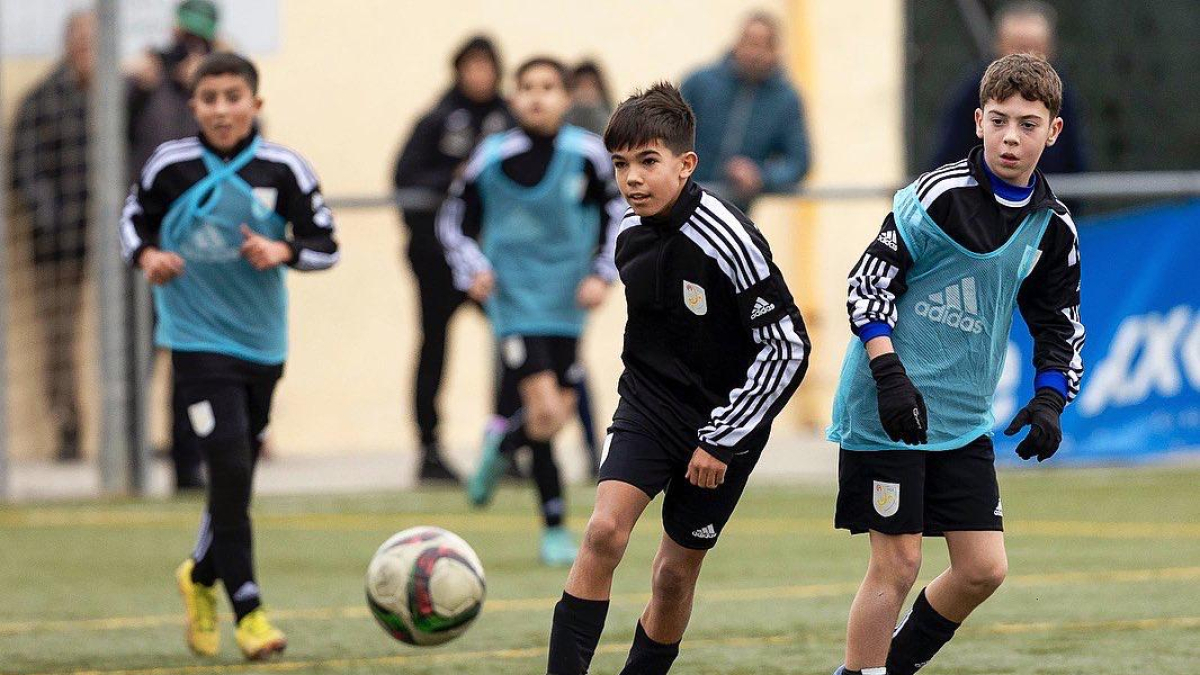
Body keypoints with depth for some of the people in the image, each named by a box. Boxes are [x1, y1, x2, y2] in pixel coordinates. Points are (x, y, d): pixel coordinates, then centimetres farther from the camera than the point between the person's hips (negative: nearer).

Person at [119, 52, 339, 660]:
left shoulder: (282, 169, -4)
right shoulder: (170, 165, -6)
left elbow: (325, 244, 2)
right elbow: (134, 217, 10)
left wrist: (283, 250, -18)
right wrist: (148, 255, -10)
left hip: (261, 342, 3)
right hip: (196, 338, -3)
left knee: (237, 479, 13)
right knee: (229, 466, -16)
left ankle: (201, 577, 39)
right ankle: (247, 608, -11)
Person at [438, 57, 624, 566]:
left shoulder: (586, 155, -5)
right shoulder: (492, 158, -7)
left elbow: (617, 214, 9)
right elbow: (455, 221, 5)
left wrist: (602, 274, 0)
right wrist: (472, 270, -9)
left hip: (567, 301, 3)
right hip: (516, 299, -3)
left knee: (559, 411, 8)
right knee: (545, 411, -16)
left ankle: (501, 444, 40)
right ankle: (554, 527, 5)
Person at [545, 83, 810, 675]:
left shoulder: (726, 241, -20)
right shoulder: (631, 236, -1)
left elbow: (788, 346, -18)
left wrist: (722, 441, -17)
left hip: (720, 422, -4)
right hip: (647, 406, 4)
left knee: (676, 571, 5)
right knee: (604, 530, -18)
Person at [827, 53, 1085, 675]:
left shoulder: (1052, 228, 6)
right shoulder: (939, 196, -12)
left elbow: (1059, 326, 16)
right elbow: (870, 283, -11)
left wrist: (1049, 402, 0)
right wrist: (889, 375, -20)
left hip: (964, 423, 6)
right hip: (890, 413, -6)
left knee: (984, 567, 3)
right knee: (896, 563, -8)